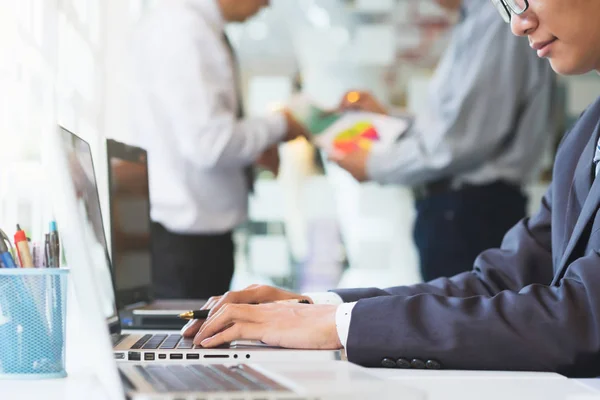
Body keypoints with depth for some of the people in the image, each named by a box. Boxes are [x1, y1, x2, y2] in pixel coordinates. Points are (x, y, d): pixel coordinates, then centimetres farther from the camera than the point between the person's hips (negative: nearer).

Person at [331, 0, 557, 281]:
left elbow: (459, 140, -19)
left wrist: (375, 165, -7)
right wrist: (388, 120, 17)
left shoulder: (493, 23, -15)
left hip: (469, 211, -9)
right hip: (463, 207, 9)